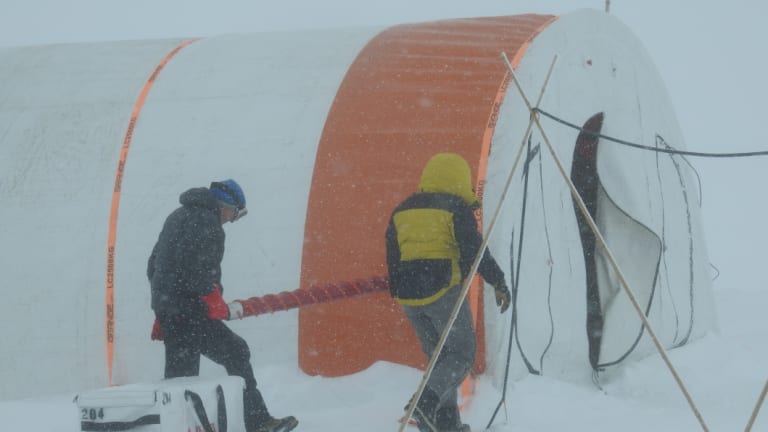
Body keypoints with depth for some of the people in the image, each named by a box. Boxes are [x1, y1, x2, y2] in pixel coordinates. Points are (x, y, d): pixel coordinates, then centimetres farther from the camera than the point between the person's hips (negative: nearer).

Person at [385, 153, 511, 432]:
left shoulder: (401, 211, 15)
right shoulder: (456, 209, -3)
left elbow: (392, 257, 18)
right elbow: (474, 250, -11)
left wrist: (398, 294, 27)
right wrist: (498, 283, -6)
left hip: (409, 294, 6)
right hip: (443, 290, -6)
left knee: (439, 356, 15)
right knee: (462, 354, -1)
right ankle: (427, 402, -23)